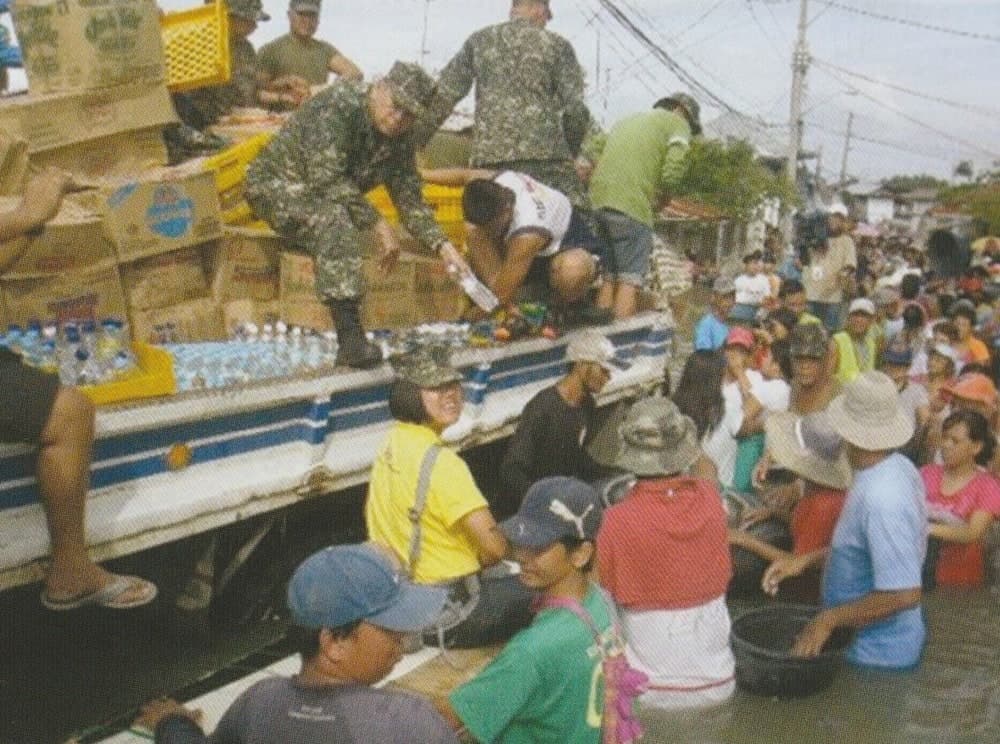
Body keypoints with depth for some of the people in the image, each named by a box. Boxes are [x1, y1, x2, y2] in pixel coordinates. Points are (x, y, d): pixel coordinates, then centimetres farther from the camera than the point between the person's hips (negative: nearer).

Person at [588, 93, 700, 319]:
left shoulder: (627, 120, 31)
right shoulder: (677, 123, 9)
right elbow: (673, 170, -8)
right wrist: (661, 199, 8)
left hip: (598, 199, 7)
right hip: (631, 205, -7)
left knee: (609, 277, 11)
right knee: (631, 278, -5)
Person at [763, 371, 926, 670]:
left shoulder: (881, 499, -32)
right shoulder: (899, 468, -3)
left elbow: (904, 594, -30)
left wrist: (829, 619, -21)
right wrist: (807, 559, 6)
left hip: (877, 656, -9)